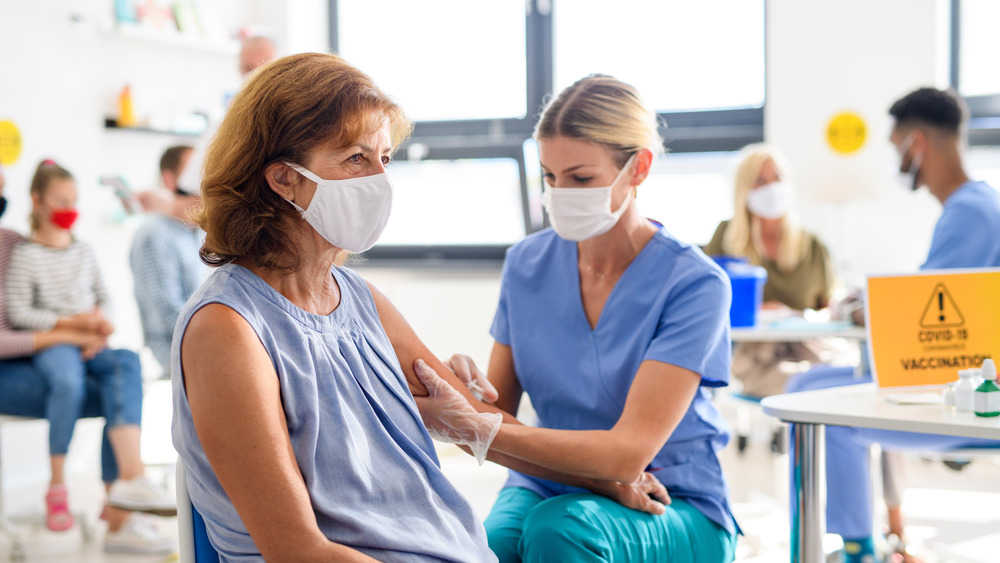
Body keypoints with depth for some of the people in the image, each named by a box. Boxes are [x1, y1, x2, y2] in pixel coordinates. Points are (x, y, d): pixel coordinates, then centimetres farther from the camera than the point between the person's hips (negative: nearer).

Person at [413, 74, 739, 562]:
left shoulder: (693, 283, -14)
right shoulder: (526, 264, 1)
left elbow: (628, 452, -21)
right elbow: (499, 416, 3)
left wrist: (476, 429, -29)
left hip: (676, 513, -2)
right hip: (548, 488, 3)